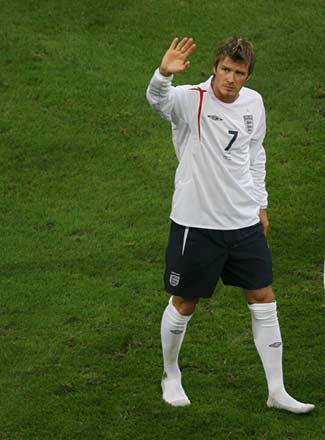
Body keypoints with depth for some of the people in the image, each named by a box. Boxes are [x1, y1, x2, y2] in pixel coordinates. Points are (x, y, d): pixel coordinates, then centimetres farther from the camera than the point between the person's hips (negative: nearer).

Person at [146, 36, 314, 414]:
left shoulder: (253, 103, 2)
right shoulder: (191, 100, -16)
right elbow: (157, 99, -39)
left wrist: (259, 203, 18)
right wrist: (164, 74, -61)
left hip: (245, 222, 5)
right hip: (196, 223, -5)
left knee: (264, 300, 6)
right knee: (184, 303, 8)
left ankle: (276, 391, 15)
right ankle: (171, 375, 33)